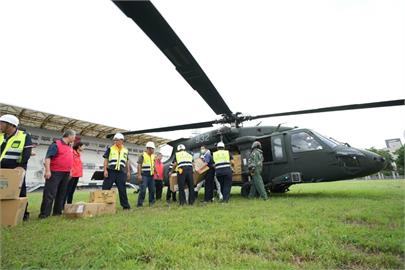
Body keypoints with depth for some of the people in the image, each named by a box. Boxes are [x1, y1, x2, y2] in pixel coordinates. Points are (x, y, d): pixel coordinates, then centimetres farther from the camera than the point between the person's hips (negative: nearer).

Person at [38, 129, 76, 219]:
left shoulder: (70, 147, 15)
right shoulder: (56, 144, -9)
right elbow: (48, 158, -15)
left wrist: (70, 171, 20)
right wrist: (47, 170, -22)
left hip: (66, 174, 8)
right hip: (55, 173, -8)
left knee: (62, 194, 11)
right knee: (50, 193, -5)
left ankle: (58, 211, 20)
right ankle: (44, 213, 2)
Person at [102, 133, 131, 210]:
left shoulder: (125, 150, 14)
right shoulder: (110, 149, 6)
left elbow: (127, 162, 18)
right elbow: (106, 160, 2)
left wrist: (128, 172, 12)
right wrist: (105, 170, -8)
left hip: (121, 172, 2)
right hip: (111, 171, -2)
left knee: (122, 189, 4)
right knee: (105, 188, 1)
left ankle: (125, 205, 13)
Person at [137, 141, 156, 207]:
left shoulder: (153, 156, 14)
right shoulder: (142, 155, -5)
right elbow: (139, 165, -10)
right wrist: (139, 174, -17)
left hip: (151, 175, 7)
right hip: (144, 175, -6)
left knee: (152, 189, 10)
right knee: (143, 190, -10)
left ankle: (152, 202, 22)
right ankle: (140, 204, 0)